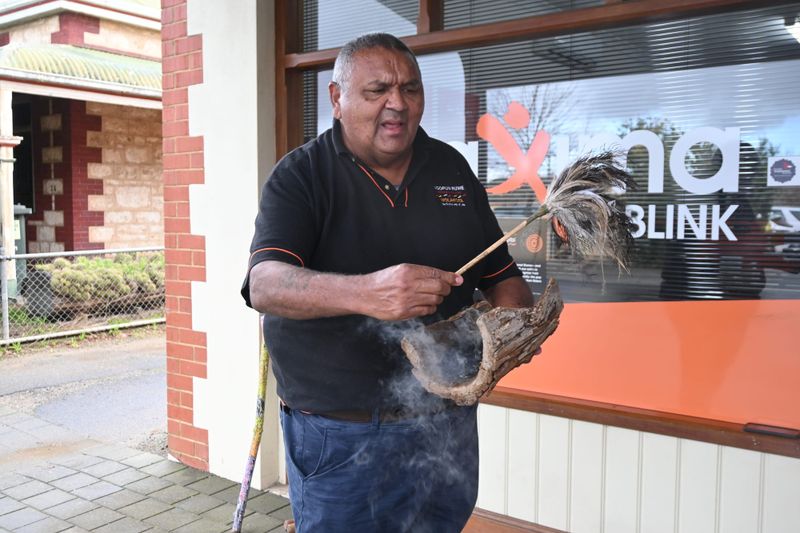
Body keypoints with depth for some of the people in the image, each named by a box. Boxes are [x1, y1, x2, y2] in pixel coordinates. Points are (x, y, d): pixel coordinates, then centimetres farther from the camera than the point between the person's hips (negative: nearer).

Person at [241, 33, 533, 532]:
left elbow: (500, 273, 11)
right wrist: (367, 293, -41)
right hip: (339, 438, -4)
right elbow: (266, 285, -23)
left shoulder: (452, 169, 5)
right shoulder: (300, 176, -8)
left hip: (448, 431, 4)